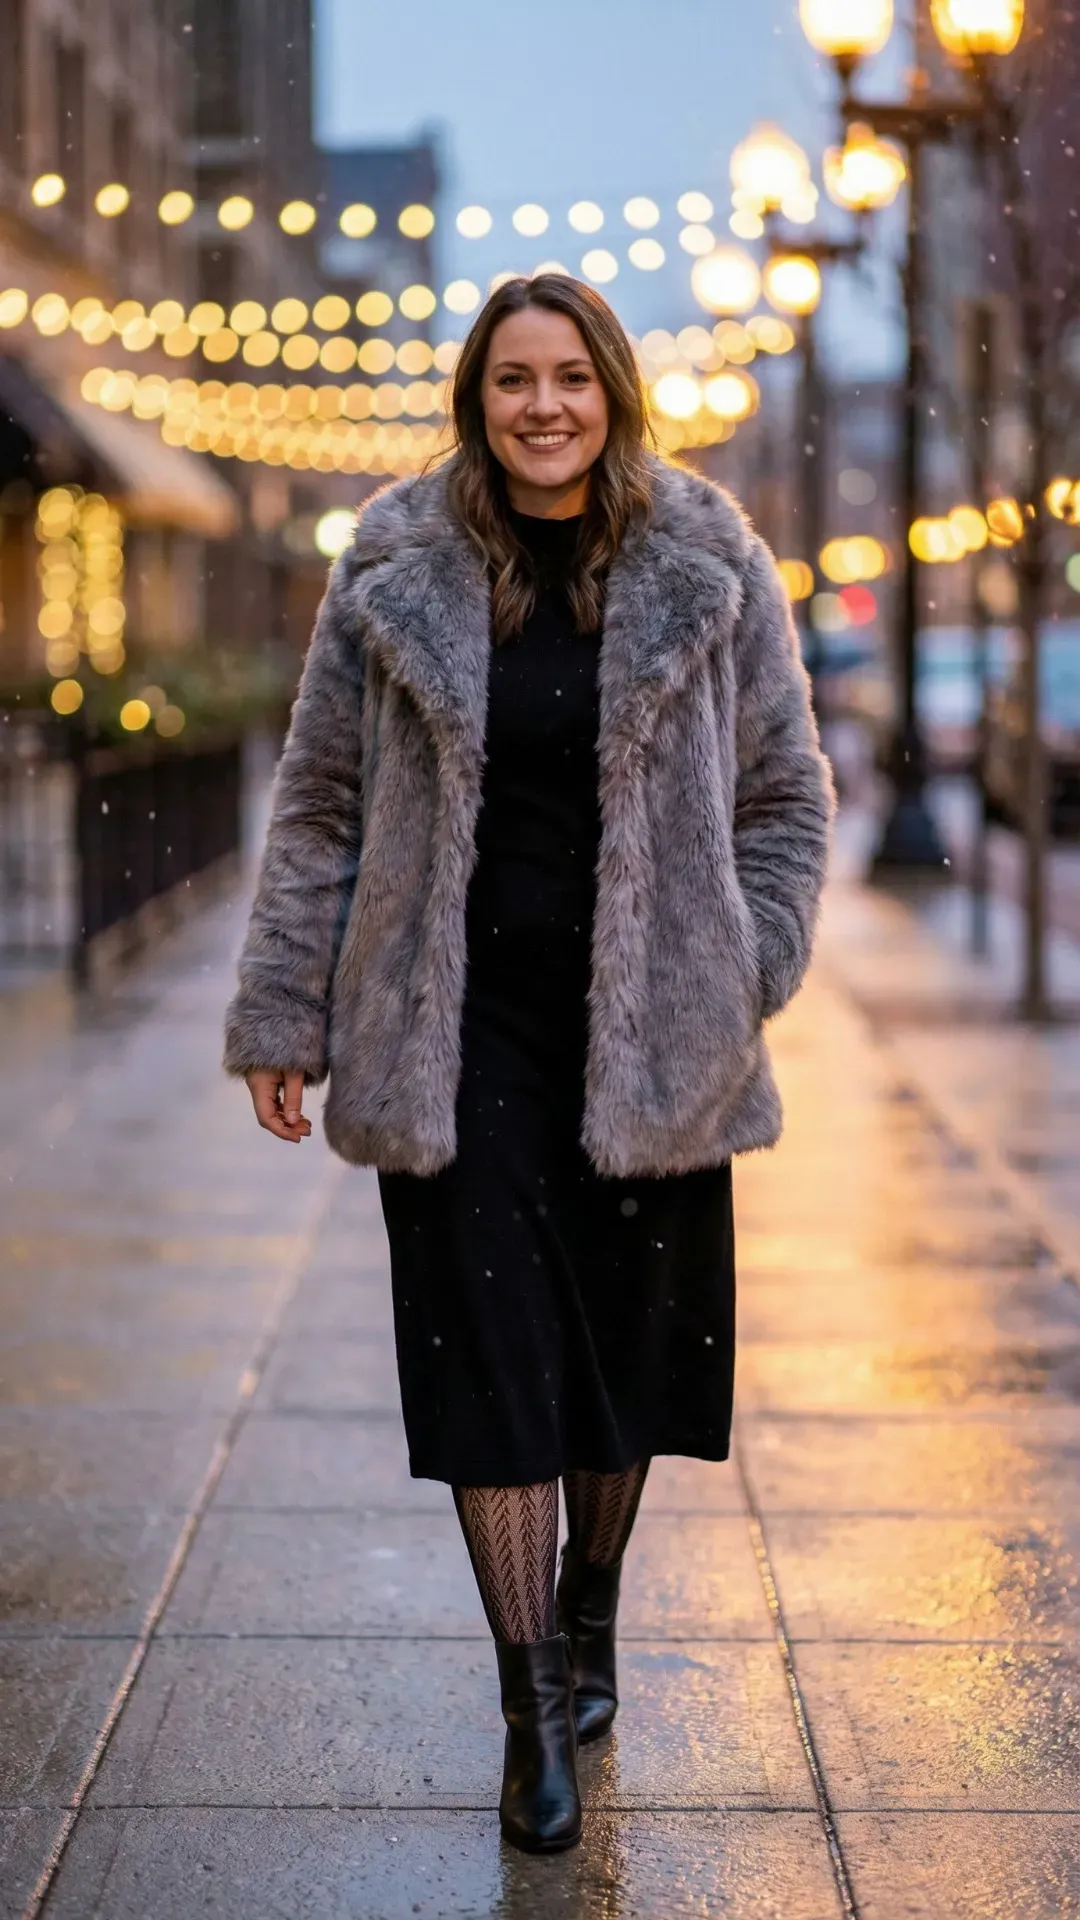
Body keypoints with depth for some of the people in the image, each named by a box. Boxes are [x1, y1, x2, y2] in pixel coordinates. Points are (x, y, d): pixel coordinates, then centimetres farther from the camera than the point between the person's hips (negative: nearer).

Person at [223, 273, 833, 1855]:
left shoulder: (709, 567, 1)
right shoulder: (397, 577, 1)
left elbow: (786, 794, 8)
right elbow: (321, 806, 6)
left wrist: (741, 978, -1)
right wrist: (282, 1018, 4)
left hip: (646, 1027, 1)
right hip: (461, 1025, 0)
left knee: (626, 1340, 10)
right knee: (490, 1351, -2)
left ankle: (588, 1612, 35)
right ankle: (536, 1705, 6)